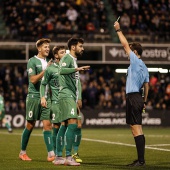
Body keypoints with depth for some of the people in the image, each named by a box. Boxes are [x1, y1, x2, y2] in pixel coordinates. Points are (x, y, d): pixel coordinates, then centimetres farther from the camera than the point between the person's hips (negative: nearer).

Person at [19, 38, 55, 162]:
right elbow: (33, 79, -14)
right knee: (30, 126, 3)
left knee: (47, 124, -4)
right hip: (34, 96, -5)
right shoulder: (32, 61, -5)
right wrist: (45, 70, -18)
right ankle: (23, 152, 18)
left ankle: (51, 154, -10)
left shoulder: (48, 62, 14)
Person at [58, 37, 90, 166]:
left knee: (71, 126, 9)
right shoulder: (67, 58, -6)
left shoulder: (74, 60, 23)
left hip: (72, 97, 10)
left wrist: (79, 98, 23)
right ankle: (68, 157, -19)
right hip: (66, 95, -10)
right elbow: (62, 70, -28)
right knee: (72, 124, -17)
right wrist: (77, 69, -40)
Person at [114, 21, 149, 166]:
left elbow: (125, 44, -7)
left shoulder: (136, 61, -7)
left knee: (137, 129, -11)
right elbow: (146, 85, 18)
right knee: (137, 129, 11)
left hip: (133, 97, -9)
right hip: (138, 98, 9)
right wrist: (144, 101, 21)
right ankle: (140, 159, 12)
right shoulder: (144, 67, 17)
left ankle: (141, 160, -13)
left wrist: (118, 30, 3)